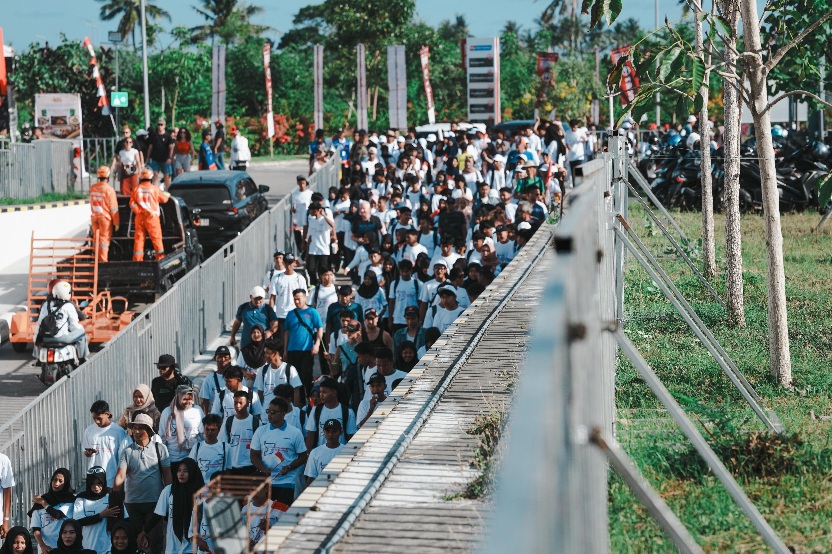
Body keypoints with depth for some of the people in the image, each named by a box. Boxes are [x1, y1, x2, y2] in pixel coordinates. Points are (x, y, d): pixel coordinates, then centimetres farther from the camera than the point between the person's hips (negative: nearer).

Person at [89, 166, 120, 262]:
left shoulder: (92, 187, 1)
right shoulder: (109, 189, -15)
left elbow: (91, 203, 12)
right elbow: (113, 208, -12)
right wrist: (116, 222, -5)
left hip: (94, 217, 5)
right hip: (105, 217, -5)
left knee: (97, 238, 14)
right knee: (104, 238, 1)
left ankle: (97, 259, 19)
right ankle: (103, 260, 0)